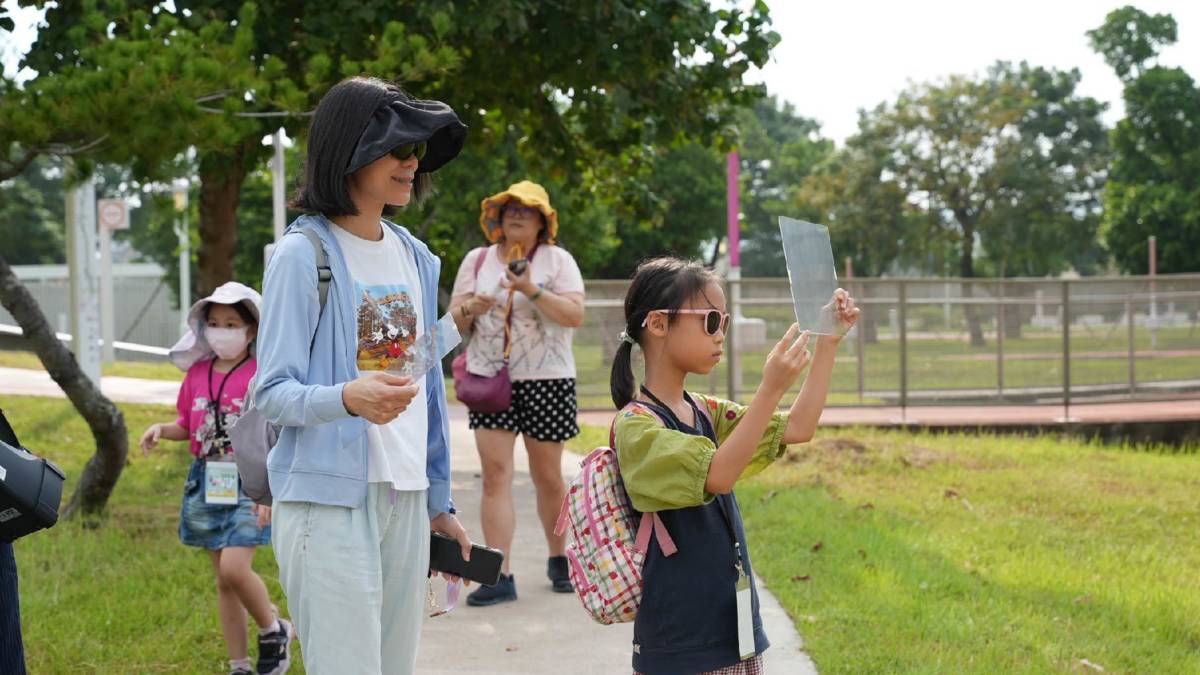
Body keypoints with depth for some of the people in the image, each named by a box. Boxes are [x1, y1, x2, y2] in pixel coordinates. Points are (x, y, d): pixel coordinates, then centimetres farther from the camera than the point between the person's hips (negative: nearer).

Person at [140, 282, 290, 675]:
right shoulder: (196, 374, 6)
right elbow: (187, 427, 17)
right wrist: (161, 430, -5)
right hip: (206, 481, 6)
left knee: (234, 568, -19)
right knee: (222, 579, 10)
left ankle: (273, 630, 9)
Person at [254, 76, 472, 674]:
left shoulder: (412, 256, 13)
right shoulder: (304, 253, -7)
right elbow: (271, 392, -11)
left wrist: (439, 502, 20)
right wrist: (348, 397, -31)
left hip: (405, 501, 7)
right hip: (330, 500, -7)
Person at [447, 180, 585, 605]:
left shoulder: (557, 259, 1)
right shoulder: (477, 261, 10)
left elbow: (575, 315, -10)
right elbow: (455, 322, 10)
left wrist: (532, 291, -21)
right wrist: (470, 309, -12)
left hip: (547, 379, -2)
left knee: (548, 476, 6)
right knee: (495, 473, -9)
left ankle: (558, 560, 27)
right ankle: (499, 576, -10)